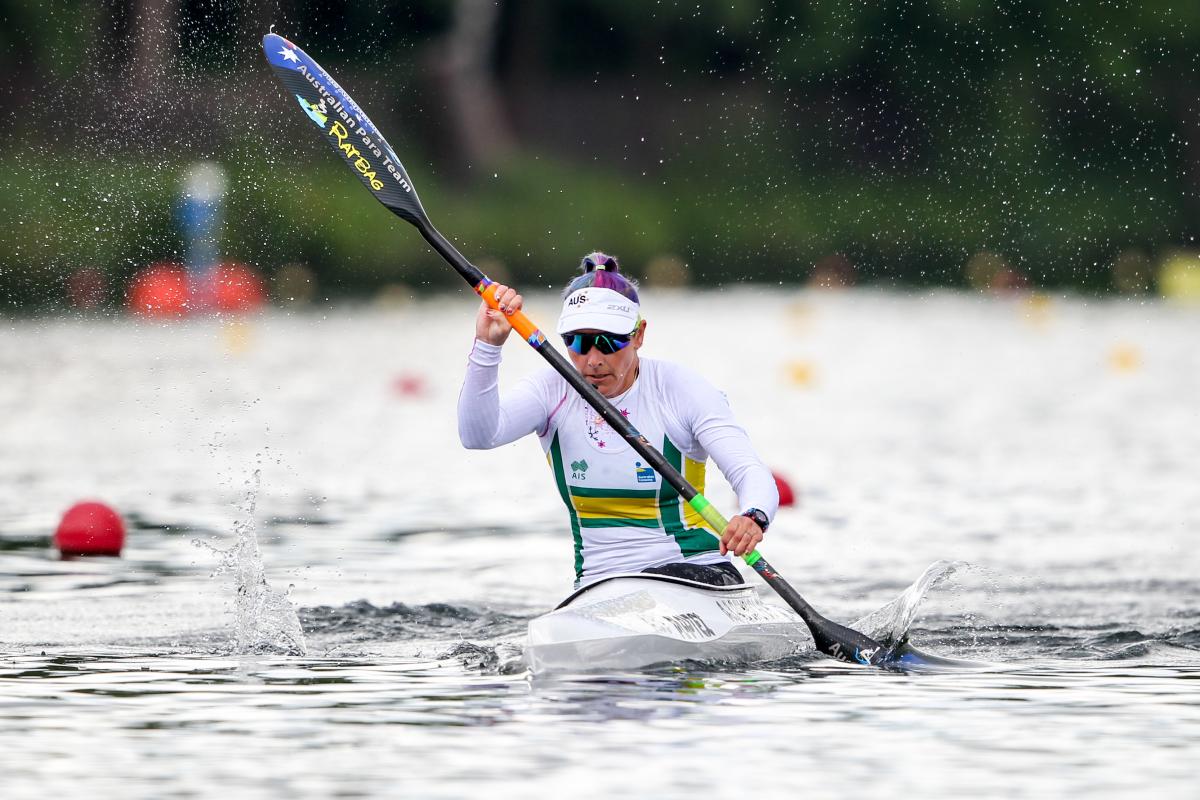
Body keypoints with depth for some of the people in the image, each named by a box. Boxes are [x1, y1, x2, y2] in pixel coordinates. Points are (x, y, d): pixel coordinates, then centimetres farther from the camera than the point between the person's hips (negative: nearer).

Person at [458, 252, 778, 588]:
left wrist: (753, 517, -38)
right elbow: (478, 434, -16)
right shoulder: (555, 391, 0)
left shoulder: (680, 388, -6)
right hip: (599, 583, 3)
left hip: (696, 569, -3)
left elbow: (752, 473, -14)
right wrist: (487, 345, -30)